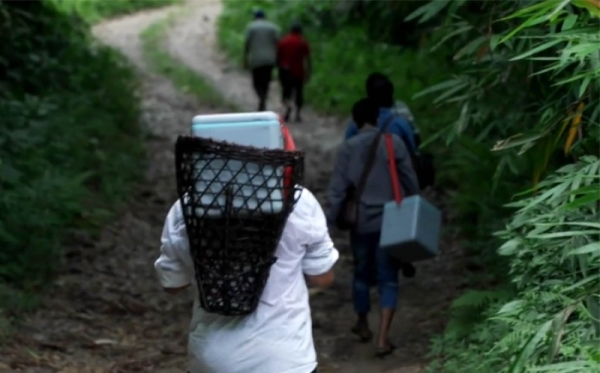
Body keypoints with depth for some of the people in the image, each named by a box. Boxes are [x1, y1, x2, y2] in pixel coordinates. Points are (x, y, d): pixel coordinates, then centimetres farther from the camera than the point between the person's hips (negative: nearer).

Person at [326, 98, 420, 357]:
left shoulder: (348, 147, -3)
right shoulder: (394, 143, -3)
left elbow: (337, 189, -7)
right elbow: (410, 182, -1)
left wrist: (330, 221, -2)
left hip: (361, 221, 1)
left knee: (362, 274, 19)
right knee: (388, 279, 2)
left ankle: (363, 326, 35)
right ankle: (383, 337, -10)